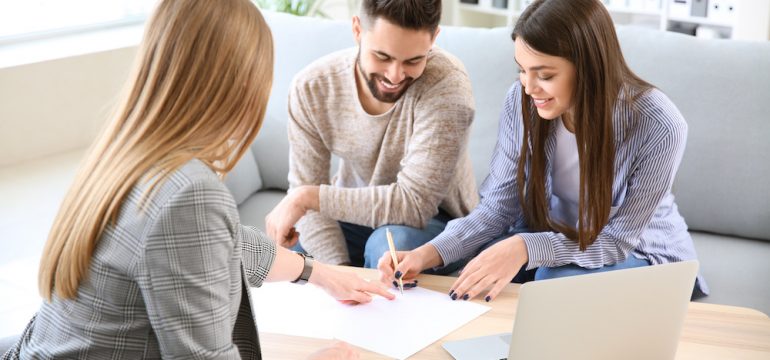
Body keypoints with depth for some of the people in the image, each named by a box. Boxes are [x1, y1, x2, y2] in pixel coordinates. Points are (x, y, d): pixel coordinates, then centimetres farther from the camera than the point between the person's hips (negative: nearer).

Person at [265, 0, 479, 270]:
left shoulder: (446, 83, -29)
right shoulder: (310, 87, -17)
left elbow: (414, 204, -30)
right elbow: (304, 193, -13)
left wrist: (309, 196, -30)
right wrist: (341, 269, -29)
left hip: (432, 216, -3)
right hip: (352, 209, 3)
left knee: (390, 246, -34)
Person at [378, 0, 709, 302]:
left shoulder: (659, 127, -29)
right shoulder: (521, 100, -18)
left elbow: (619, 239, -22)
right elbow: (499, 205, -11)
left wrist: (526, 247, -37)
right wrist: (430, 253, -29)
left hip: (640, 251, -3)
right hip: (554, 234, 3)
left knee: (557, 281, -32)